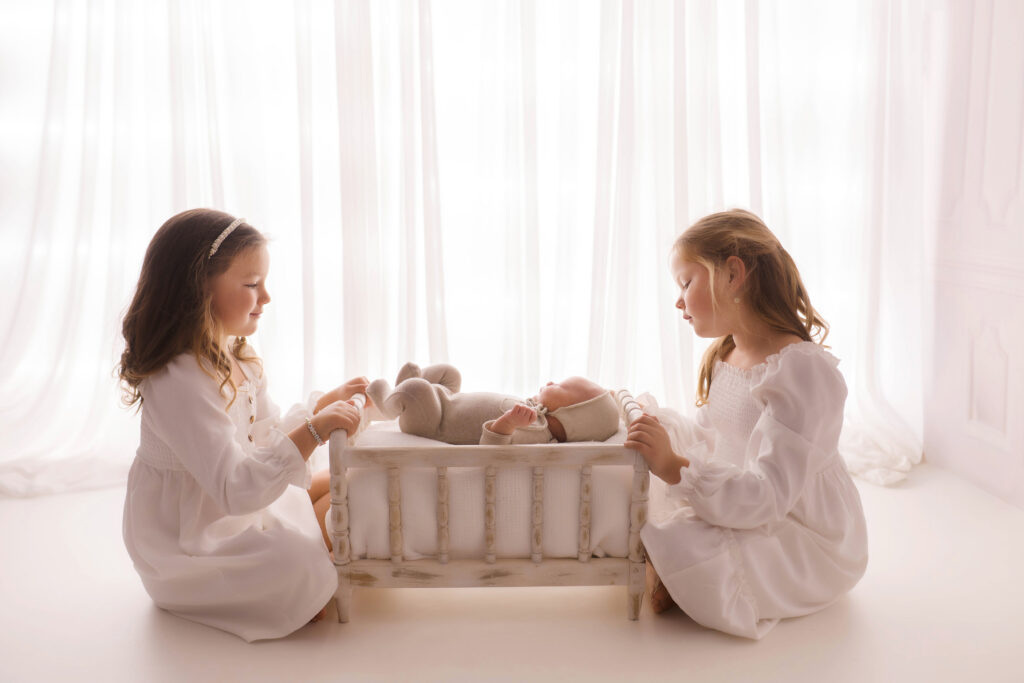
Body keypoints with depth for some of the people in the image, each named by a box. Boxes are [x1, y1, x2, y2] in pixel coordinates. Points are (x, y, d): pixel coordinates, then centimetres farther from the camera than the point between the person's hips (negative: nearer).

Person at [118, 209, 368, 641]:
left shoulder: (237, 359, 3)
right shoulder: (181, 383, -30)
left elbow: (267, 438, 13)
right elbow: (236, 489, -35)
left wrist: (321, 407, 1)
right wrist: (313, 430, -39)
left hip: (239, 507, 10)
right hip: (188, 551, -10)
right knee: (299, 567, -32)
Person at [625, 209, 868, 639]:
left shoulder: (802, 370, -25)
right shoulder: (722, 358, 6)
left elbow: (767, 497, -30)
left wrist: (674, 468, -37)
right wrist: (663, 426, 6)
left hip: (808, 541, -9)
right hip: (740, 507, 9)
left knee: (679, 547, -31)